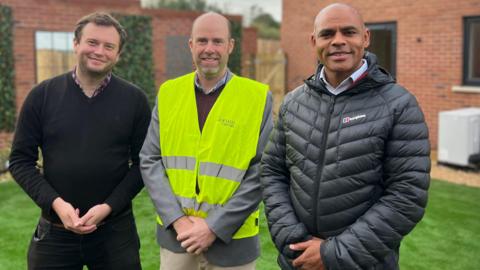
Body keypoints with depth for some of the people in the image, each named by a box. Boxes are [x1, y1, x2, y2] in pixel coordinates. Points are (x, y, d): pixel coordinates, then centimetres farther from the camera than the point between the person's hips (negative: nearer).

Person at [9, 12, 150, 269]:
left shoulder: (134, 99, -2)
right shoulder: (42, 95, 0)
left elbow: (144, 162, -1)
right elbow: (20, 159, 1)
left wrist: (109, 206, -11)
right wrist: (55, 202, -11)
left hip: (115, 230, 0)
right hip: (54, 231, 1)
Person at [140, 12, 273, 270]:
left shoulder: (258, 97, -7)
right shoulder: (168, 93, 2)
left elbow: (262, 173, -9)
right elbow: (150, 161, 1)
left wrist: (215, 226, -13)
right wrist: (176, 218, -9)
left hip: (231, 239, -2)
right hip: (174, 234, 2)